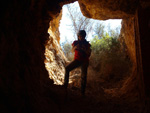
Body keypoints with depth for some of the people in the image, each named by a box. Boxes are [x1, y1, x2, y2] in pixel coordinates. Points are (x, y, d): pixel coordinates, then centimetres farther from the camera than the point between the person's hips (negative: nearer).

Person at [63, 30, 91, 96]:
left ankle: (82, 92, -5)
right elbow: (72, 50, -7)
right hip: (77, 60, 1)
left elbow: (89, 54, -1)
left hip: (85, 61, -1)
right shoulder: (75, 42, 8)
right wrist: (76, 47, -28)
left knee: (84, 76, -11)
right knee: (67, 68, -21)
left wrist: (84, 49, -20)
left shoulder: (87, 44, 4)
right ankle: (65, 85, -18)